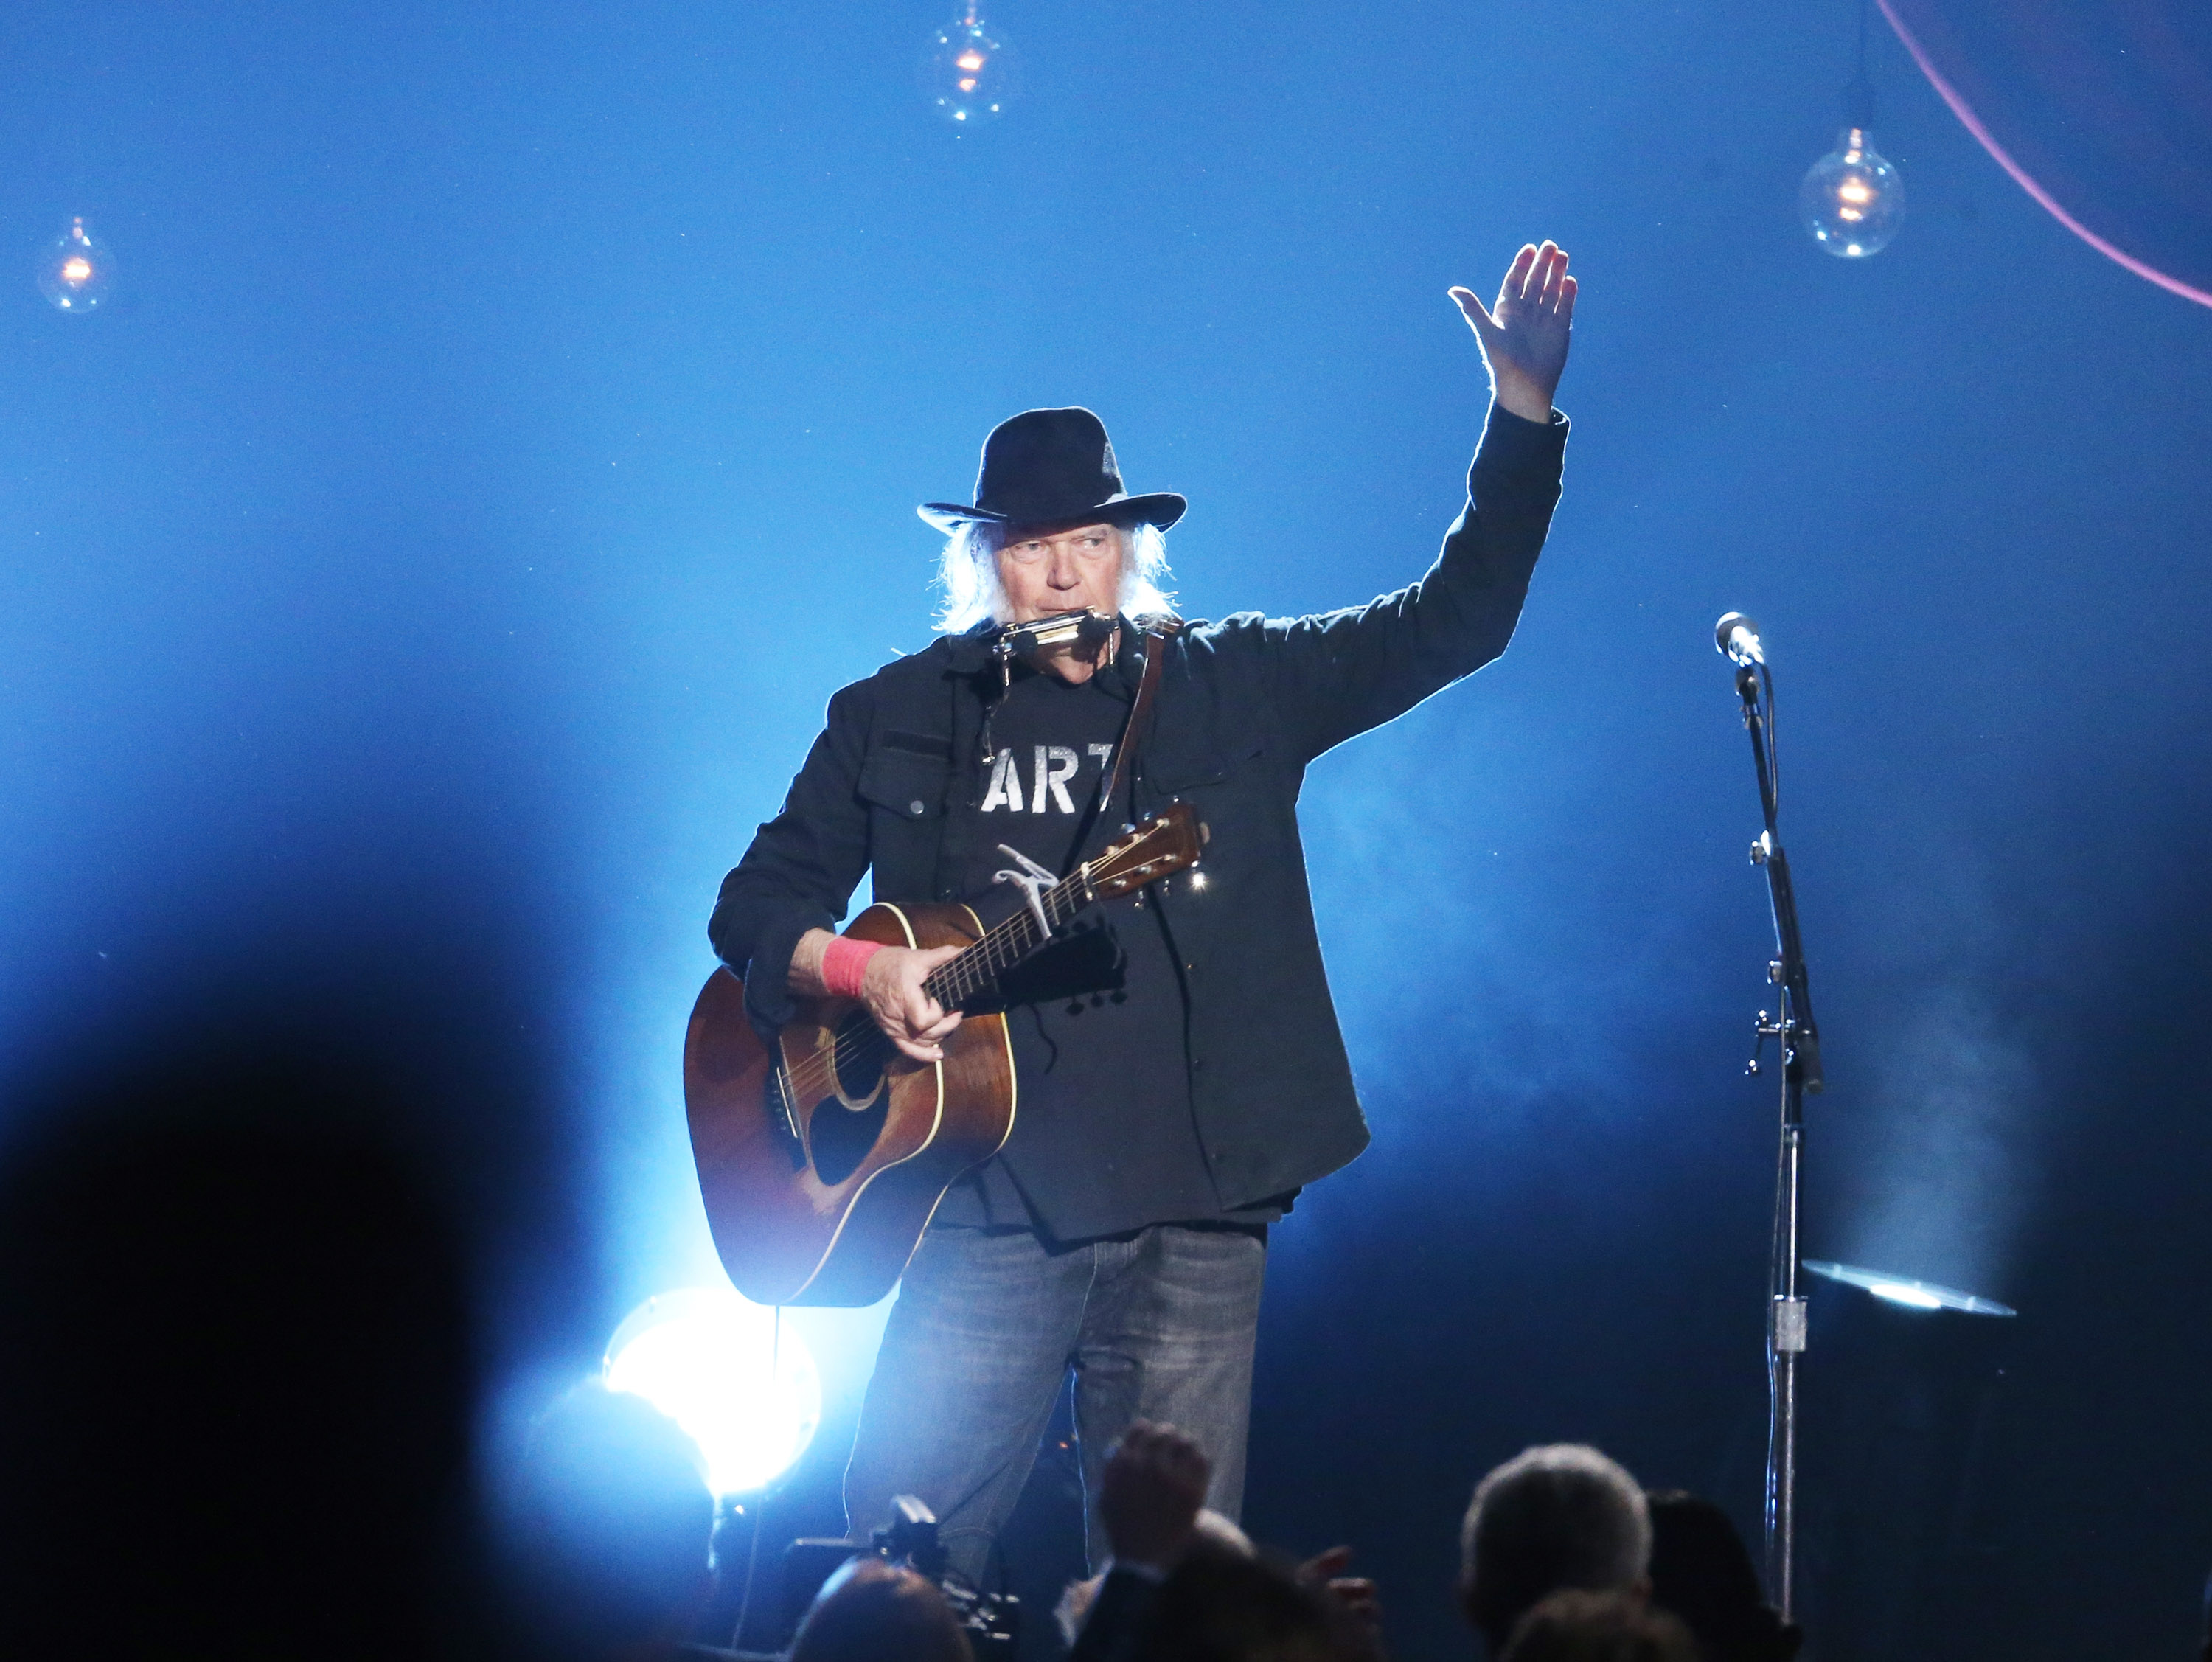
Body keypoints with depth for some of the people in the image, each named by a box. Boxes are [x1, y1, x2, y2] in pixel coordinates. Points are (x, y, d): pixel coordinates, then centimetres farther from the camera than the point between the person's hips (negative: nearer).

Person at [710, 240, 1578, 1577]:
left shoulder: (1234, 688, 10)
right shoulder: (898, 718, 10)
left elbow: (1454, 619, 5)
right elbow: (757, 903, 13)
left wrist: (1524, 413, -6)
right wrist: (855, 968, -8)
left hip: (1192, 1215, 1)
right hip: (993, 1204, 0)